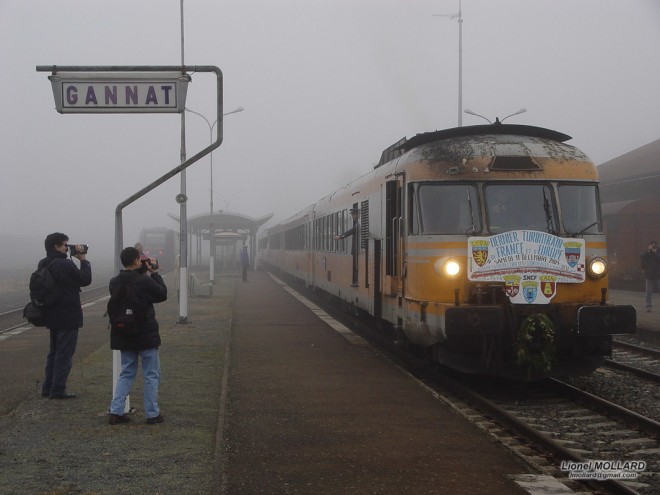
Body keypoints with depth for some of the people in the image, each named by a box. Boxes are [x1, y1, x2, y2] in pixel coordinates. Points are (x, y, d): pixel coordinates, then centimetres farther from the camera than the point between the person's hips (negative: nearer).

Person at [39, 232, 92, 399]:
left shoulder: (43, 265, 7)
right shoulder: (65, 264, -21)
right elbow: (85, 279, -12)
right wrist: (83, 260, -2)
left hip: (52, 315, 9)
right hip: (68, 316, -9)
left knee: (54, 352, 18)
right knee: (64, 354, -1)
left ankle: (48, 387, 22)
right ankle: (58, 390, 1)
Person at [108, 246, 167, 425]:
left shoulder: (114, 283, -2)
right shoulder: (145, 282, -18)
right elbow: (162, 294, -5)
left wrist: (141, 271, 8)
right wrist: (154, 273, 2)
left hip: (124, 335, 6)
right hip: (145, 335, -5)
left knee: (126, 373, 16)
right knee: (152, 375, 7)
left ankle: (116, 411, 7)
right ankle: (152, 414, 9)